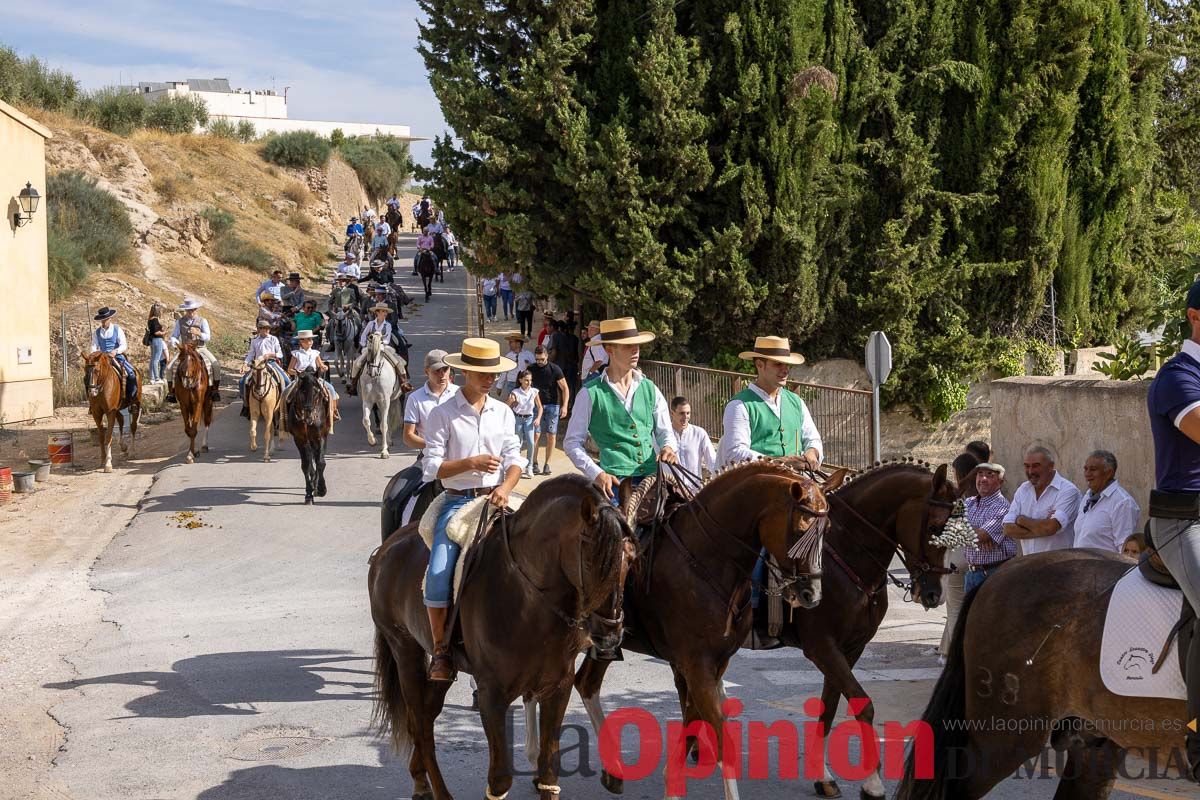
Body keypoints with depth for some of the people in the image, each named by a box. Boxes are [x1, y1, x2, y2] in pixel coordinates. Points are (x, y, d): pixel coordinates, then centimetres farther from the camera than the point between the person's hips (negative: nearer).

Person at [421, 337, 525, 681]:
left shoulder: (503, 412, 12)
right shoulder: (443, 414, 0)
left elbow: (514, 459, 10)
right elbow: (431, 467, -4)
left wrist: (505, 487, -10)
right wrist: (471, 463, -17)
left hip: (494, 499, 3)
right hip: (457, 501, -3)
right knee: (438, 572, -20)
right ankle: (440, 650, -7)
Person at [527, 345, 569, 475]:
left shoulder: (555, 370, -4)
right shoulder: (531, 369, 2)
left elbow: (565, 388, -2)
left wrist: (564, 406, -13)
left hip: (552, 405, -1)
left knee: (551, 435, -1)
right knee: (535, 435, -7)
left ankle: (547, 464, 8)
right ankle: (534, 463, 0)